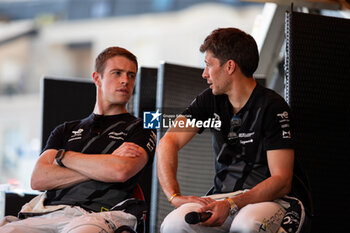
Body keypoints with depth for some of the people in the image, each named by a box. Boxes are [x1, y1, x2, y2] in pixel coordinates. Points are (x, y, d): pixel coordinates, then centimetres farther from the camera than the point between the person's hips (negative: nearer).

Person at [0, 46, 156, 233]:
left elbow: (121, 172, -6)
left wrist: (64, 156, 7)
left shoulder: (139, 129, 16)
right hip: (48, 214, 3)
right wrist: (104, 164, 2)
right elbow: (38, 179, 10)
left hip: (98, 216, -3)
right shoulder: (65, 130, 27)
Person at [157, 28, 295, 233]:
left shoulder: (273, 107, -8)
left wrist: (231, 205, -25)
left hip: (265, 200, -4)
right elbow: (169, 142, 0)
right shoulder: (210, 101, 9)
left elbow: (282, 181, -13)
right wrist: (174, 195, -17)